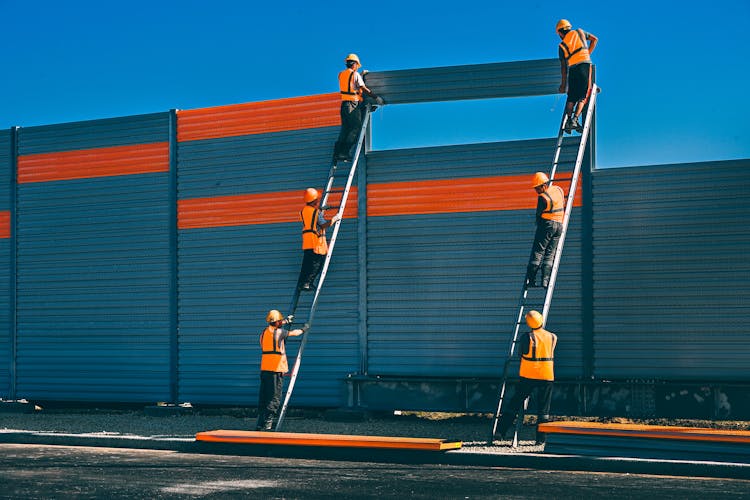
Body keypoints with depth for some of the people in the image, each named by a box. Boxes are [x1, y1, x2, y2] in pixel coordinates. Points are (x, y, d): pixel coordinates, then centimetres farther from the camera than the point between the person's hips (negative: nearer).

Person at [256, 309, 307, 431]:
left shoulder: (264, 332, 11)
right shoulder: (279, 332, -6)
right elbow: (294, 333, 8)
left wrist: (285, 321, 47)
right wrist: (303, 329, 28)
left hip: (264, 369, 7)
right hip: (276, 369, -7)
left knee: (263, 398, 11)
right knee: (275, 398, -4)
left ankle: (260, 423, 12)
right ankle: (267, 423, -10)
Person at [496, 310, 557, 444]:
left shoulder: (526, 337, -9)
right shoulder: (552, 337, 0)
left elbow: (520, 353, 4)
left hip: (528, 376, -1)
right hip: (546, 377, 1)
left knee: (515, 403, 9)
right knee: (543, 408, 7)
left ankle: (502, 429, 12)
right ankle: (540, 438, 6)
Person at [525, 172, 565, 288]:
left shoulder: (543, 197, -15)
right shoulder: (559, 189, 7)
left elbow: (539, 214, -6)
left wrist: (539, 225, 10)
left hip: (547, 224, -7)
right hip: (559, 225, 7)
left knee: (537, 252, -3)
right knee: (550, 254, 6)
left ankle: (530, 279, -8)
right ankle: (545, 280, -4)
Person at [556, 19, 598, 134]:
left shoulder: (562, 46, 14)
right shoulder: (579, 33, 16)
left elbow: (563, 66, 11)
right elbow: (595, 39, 19)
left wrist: (563, 83, 14)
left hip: (572, 68, 1)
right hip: (585, 64, -1)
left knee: (571, 98, 9)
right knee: (582, 97, 0)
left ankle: (568, 119, -6)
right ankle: (575, 119, -16)